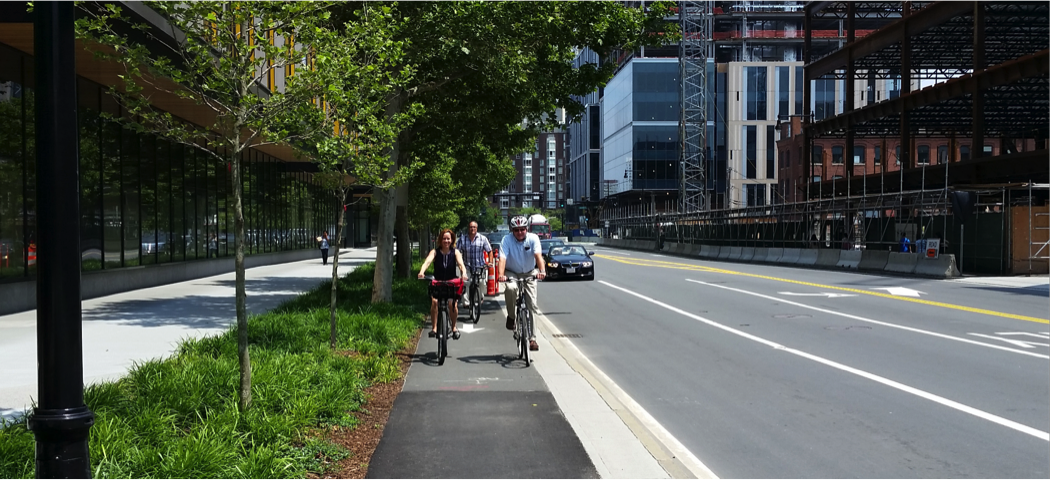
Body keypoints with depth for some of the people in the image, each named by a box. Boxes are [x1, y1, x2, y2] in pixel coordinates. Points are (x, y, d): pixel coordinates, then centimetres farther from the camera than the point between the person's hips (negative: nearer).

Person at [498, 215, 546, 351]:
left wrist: (542, 271, -46)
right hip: (512, 272, -1)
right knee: (510, 288, -36)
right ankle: (511, 317, -12)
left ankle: (532, 338, 2)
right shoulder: (507, 240, -17)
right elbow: (502, 258, -28)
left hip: (529, 273, 1)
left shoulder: (533, 238, -15)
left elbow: (538, 255, -29)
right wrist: (501, 275, -46)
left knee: (532, 305, -6)